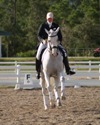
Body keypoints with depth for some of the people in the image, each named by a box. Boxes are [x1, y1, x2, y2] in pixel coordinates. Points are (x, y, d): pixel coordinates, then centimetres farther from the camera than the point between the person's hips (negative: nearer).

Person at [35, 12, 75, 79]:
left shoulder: (56, 26, 10)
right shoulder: (43, 26, 4)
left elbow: (60, 35, 12)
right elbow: (39, 35, 0)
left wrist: (59, 41, -9)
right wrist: (42, 40, -20)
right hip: (44, 43, -2)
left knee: (64, 53, -16)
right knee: (38, 55, -23)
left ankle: (68, 70, -9)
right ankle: (38, 72, -10)